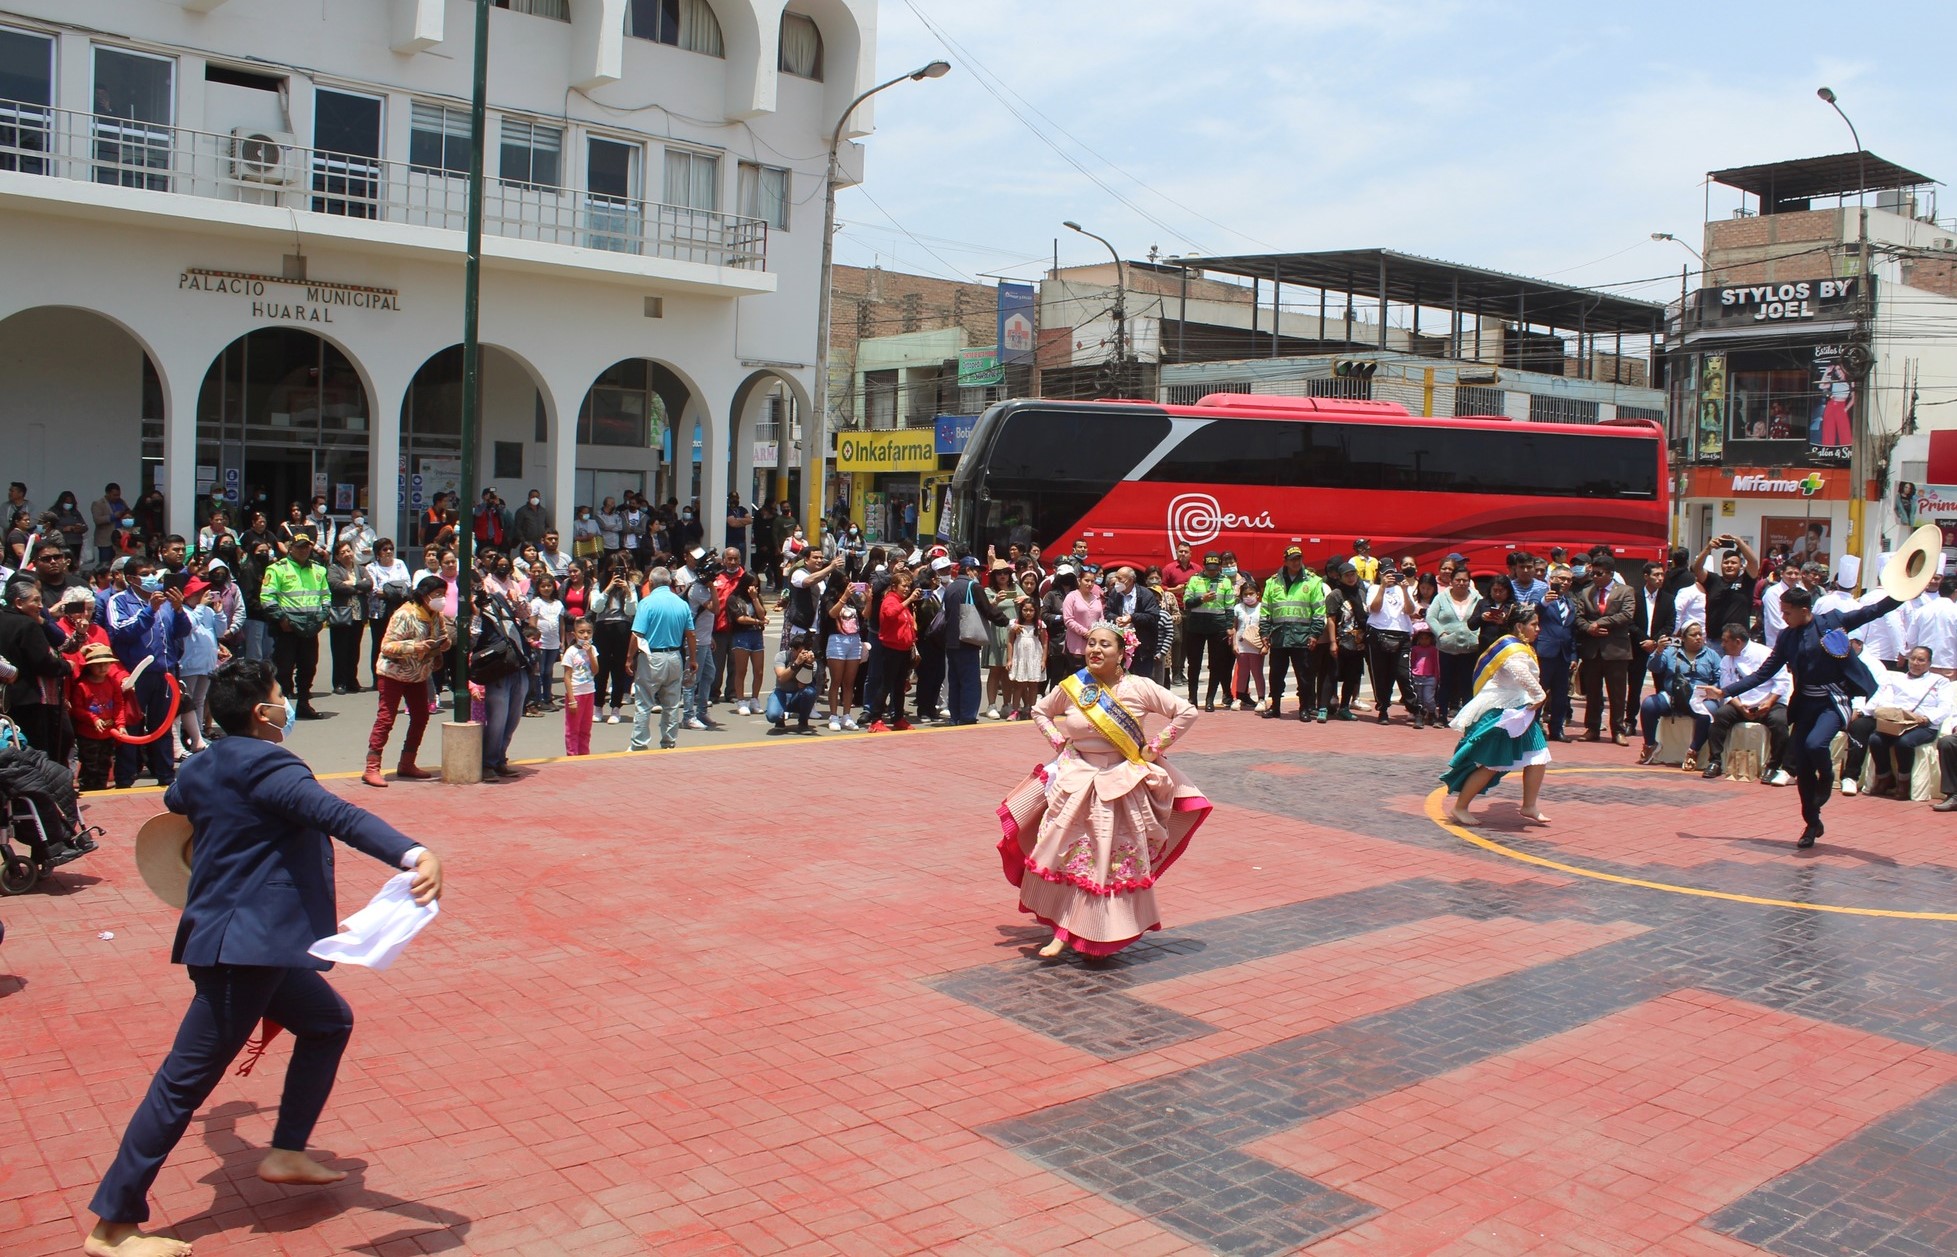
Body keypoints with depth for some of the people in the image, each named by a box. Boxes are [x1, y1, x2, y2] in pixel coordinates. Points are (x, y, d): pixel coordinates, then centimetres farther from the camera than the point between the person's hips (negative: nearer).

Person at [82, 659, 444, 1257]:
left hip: (252, 945, 10)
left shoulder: (203, 767, 10)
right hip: (246, 948, -10)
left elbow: (177, 799, 35)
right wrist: (414, 853, -48)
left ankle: (286, 1152, 26)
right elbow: (337, 816, -35)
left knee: (328, 1022, 21)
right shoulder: (266, 766, -18)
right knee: (186, 1081, -3)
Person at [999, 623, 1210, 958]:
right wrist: (1058, 743, 3)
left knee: (1118, 863, 6)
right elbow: (1039, 711, 16)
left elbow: (1187, 712, -7)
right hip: (1077, 781, 2)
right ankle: (1062, 932, 10)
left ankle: (1109, 936, 18)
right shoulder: (1070, 688, -3)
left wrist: (1155, 747, -7)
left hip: (1123, 783, -2)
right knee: (1068, 857, 1)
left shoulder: (1139, 688, -10)